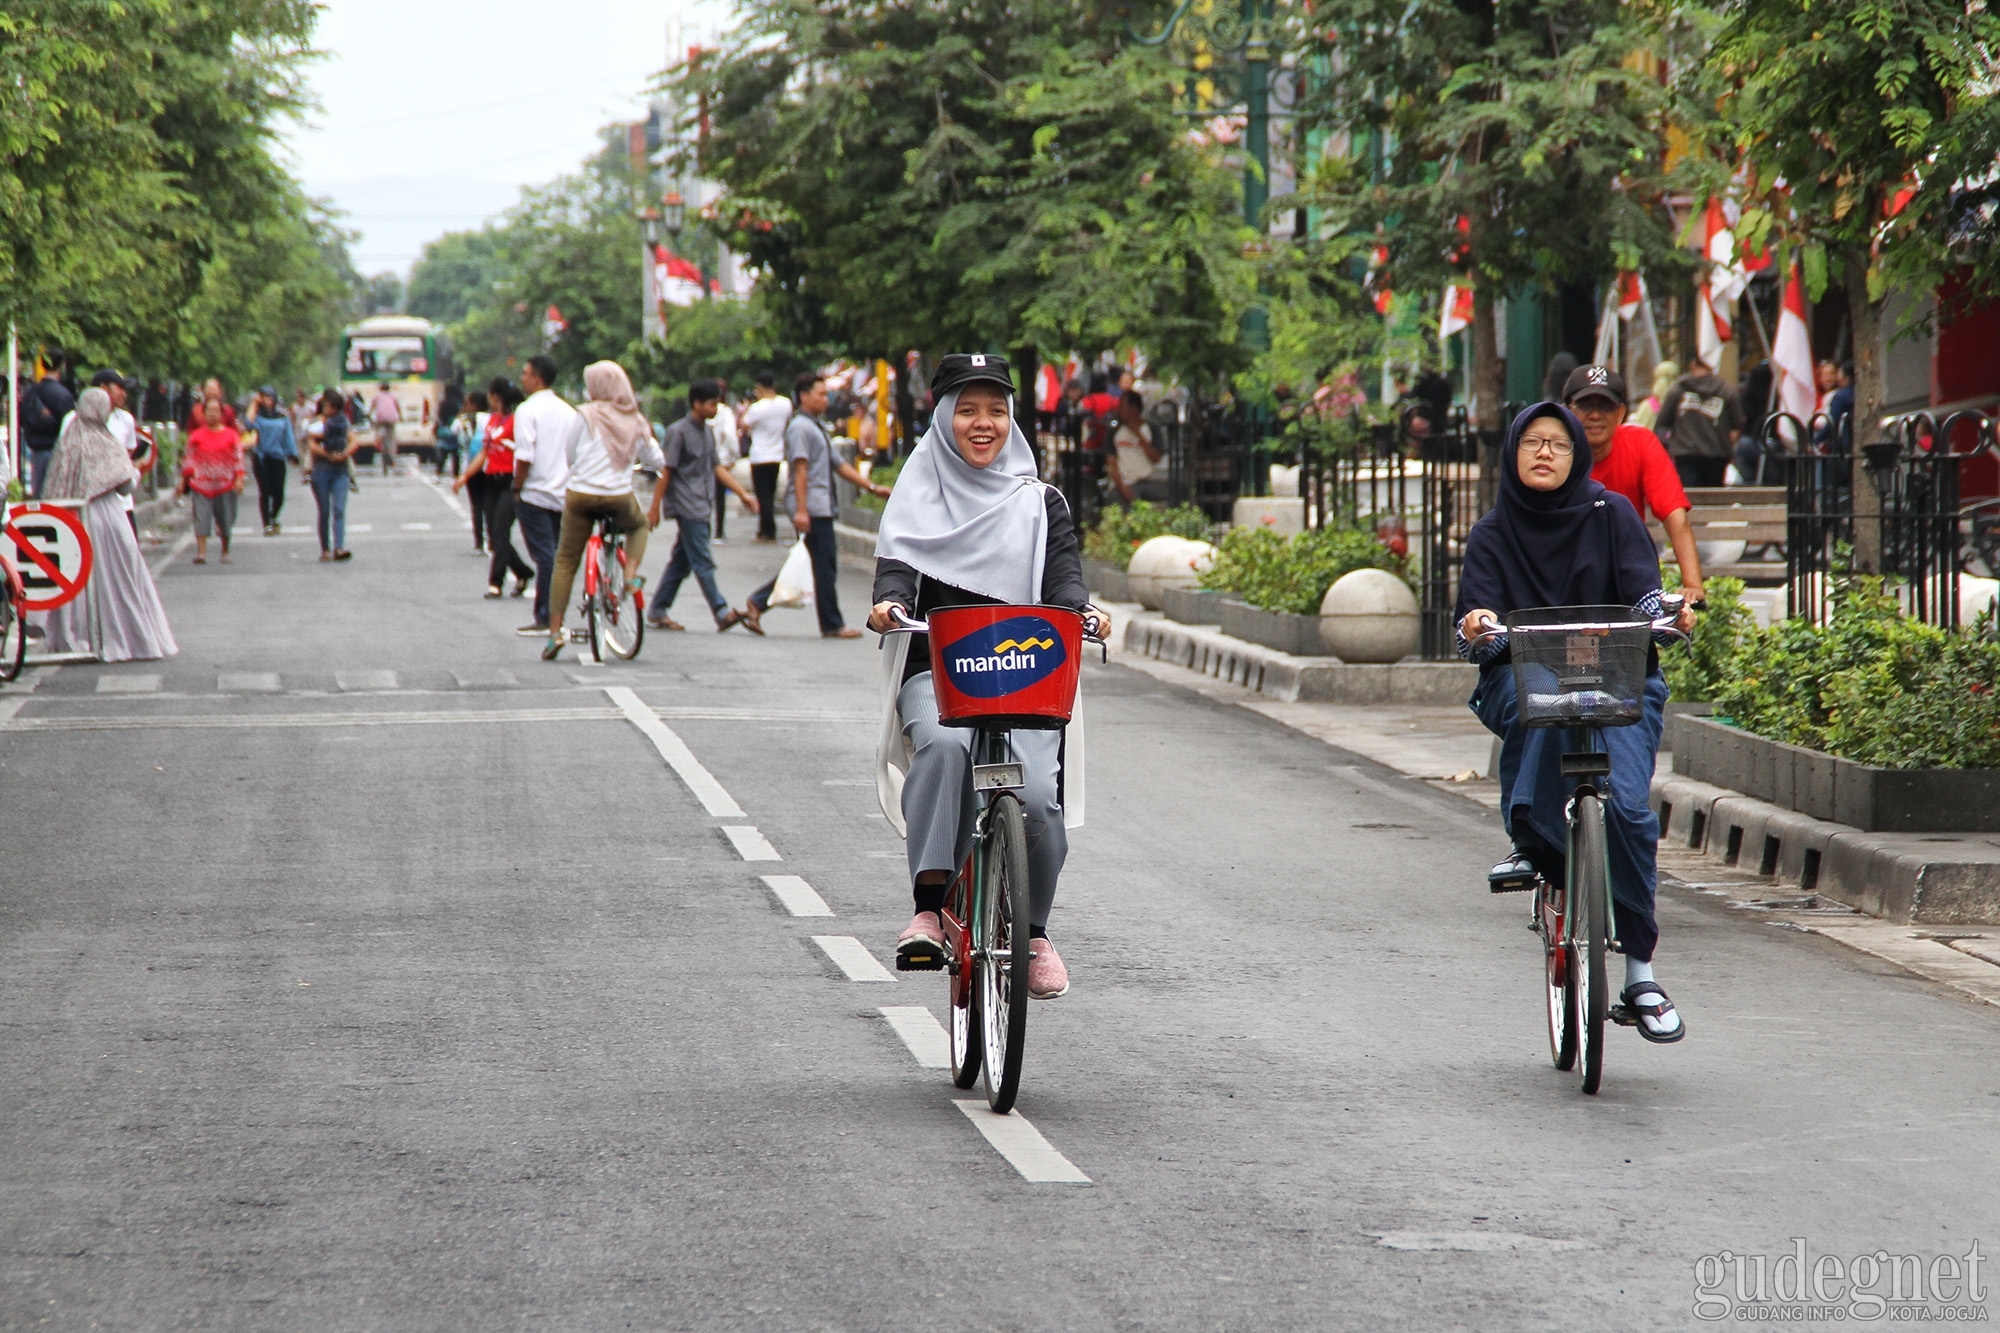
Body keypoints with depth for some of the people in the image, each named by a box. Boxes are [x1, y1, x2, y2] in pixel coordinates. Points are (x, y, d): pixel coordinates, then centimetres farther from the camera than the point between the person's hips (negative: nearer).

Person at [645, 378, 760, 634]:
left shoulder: (707, 432, 15)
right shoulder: (678, 432, -11)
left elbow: (716, 467, 19)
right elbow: (666, 471, -12)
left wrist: (743, 493, 13)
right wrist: (655, 508, -13)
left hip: (701, 505, 9)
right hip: (686, 506, -9)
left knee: (682, 562, 10)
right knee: (703, 562, -9)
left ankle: (657, 612, 15)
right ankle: (722, 613, -13)